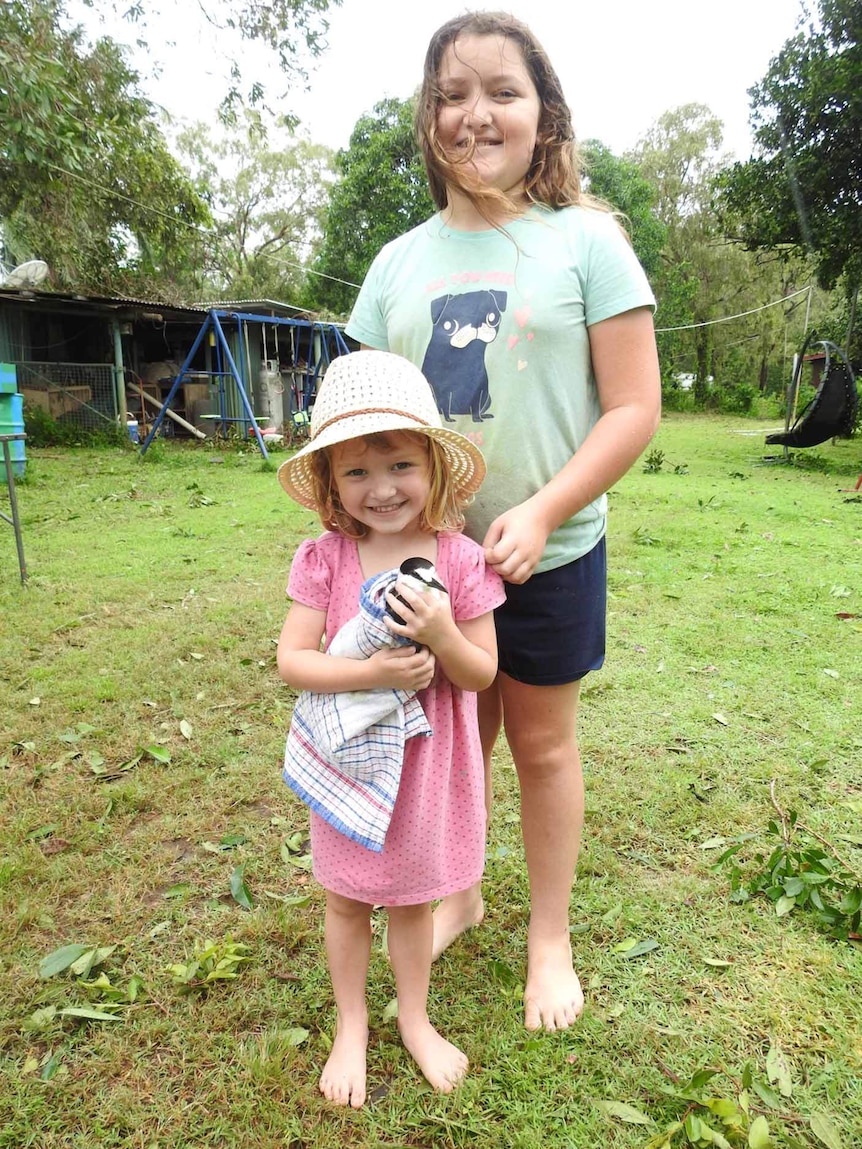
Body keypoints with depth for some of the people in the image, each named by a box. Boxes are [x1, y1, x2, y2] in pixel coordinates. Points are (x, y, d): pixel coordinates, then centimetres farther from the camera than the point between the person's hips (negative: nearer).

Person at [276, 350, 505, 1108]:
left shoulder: (460, 559, -15)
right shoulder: (324, 558, -13)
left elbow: (482, 674, -9)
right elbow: (291, 658, -14)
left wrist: (442, 635, -30)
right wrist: (370, 672, -29)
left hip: (426, 762, 0)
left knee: (413, 897, 19)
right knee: (348, 899, 18)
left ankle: (415, 1019, 46)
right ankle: (351, 1026, 45)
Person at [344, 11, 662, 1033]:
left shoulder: (585, 240, -4)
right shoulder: (400, 261, 6)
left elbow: (635, 408, -9)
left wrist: (540, 512, -20)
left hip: (549, 555, -3)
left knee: (541, 745, 12)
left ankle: (549, 937, 35)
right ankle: (458, 895, 43)